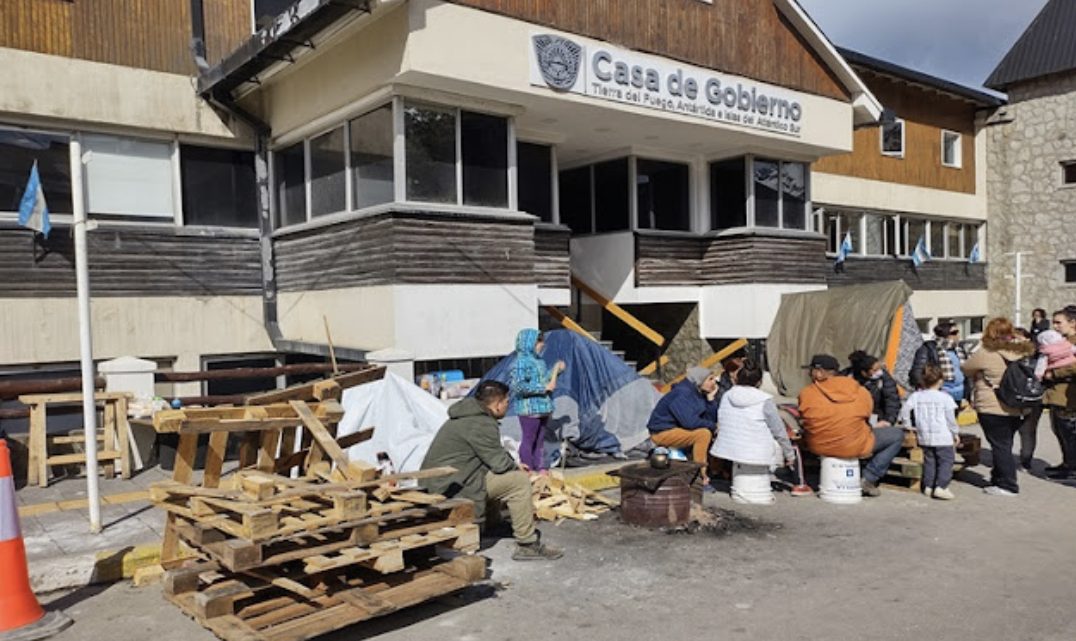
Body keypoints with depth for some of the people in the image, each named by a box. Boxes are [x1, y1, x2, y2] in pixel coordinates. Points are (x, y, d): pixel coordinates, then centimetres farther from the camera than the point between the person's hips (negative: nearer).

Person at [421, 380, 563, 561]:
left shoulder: (468, 416, 15)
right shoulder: (481, 424, -17)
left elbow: (493, 453, 25)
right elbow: (499, 463, -15)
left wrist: (514, 465, 15)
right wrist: (517, 469, 5)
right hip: (451, 487, -10)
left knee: (497, 476, 26)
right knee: (519, 481, -12)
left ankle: (490, 525, 34)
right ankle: (527, 544, -8)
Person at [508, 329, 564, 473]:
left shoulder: (539, 361, 14)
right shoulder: (521, 362, -14)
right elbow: (519, 386, -24)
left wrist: (555, 370, 13)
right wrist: (544, 388, -20)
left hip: (542, 407, 9)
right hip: (529, 408, -9)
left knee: (540, 440, 14)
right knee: (529, 439, -3)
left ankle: (540, 469, 22)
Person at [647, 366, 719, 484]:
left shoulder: (699, 393, 5)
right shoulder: (682, 393, -21)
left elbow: (710, 419, 5)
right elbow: (689, 421, -30)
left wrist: (711, 399, -7)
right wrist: (712, 426, -16)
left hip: (678, 429, 10)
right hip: (662, 433, -10)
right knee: (704, 434, -24)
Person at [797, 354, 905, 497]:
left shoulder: (805, 394, -7)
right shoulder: (859, 392, -7)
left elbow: (803, 421, 5)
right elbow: (868, 414, 3)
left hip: (818, 447, 4)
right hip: (853, 447, -4)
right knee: (897, 435, 13)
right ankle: (868, 478, 6)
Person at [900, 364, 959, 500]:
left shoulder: (916, 396, 2)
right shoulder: (945, 397, -7)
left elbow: (905, 411, -2)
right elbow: (950, 418, -5)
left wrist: (908, 426, 11)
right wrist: (955, 433, 7)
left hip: (924, 436, 4)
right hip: (943, 437, -4)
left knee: (929, 460, 15)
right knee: (946, 461, 2)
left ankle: (928, 486, 15)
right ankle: (941, 487, -8)